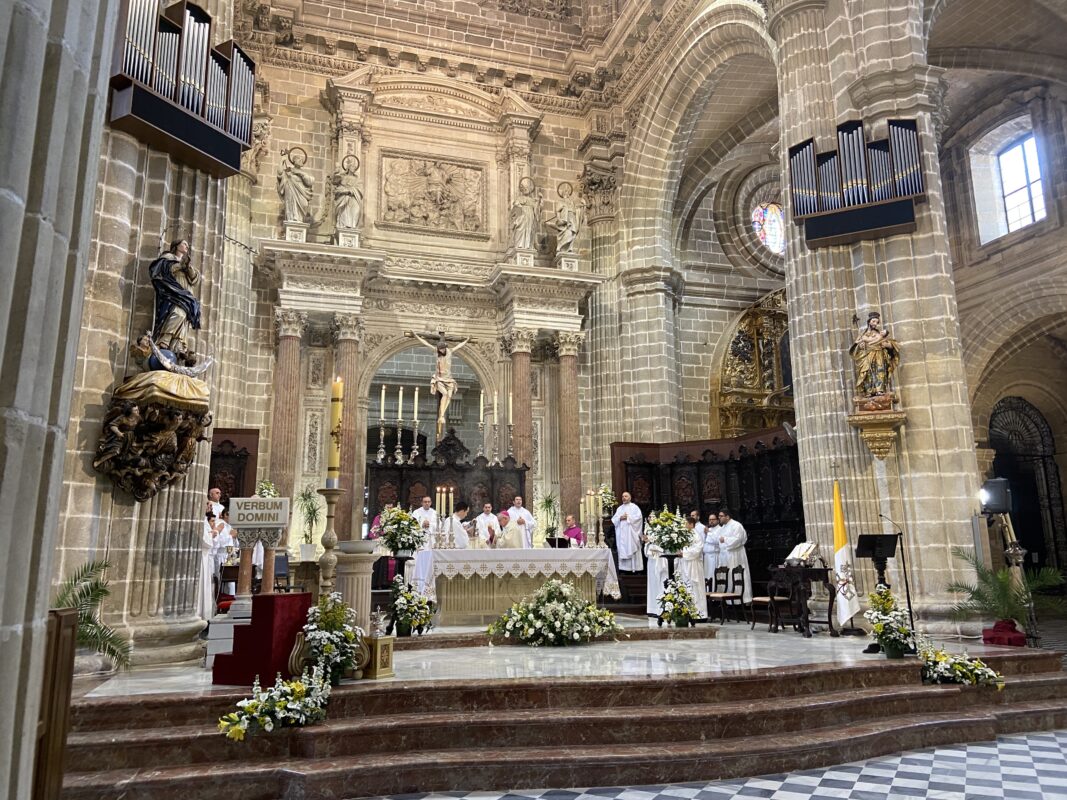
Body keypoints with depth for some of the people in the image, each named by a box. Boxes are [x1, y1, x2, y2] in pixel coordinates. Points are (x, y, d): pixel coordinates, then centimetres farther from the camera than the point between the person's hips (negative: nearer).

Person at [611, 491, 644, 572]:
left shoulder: (634, 507, 5)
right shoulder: (619, 508, 18)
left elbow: (639, 517, -9)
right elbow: (614, 519, 10)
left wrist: (628, 517, -11)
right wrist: (620, 518, -8)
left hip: (631, 533, -4)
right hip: (621, 534, 4)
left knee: (632, 550, -7)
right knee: (623, 551, -1)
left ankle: (635, 568, -6)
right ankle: (625, 568, -1)